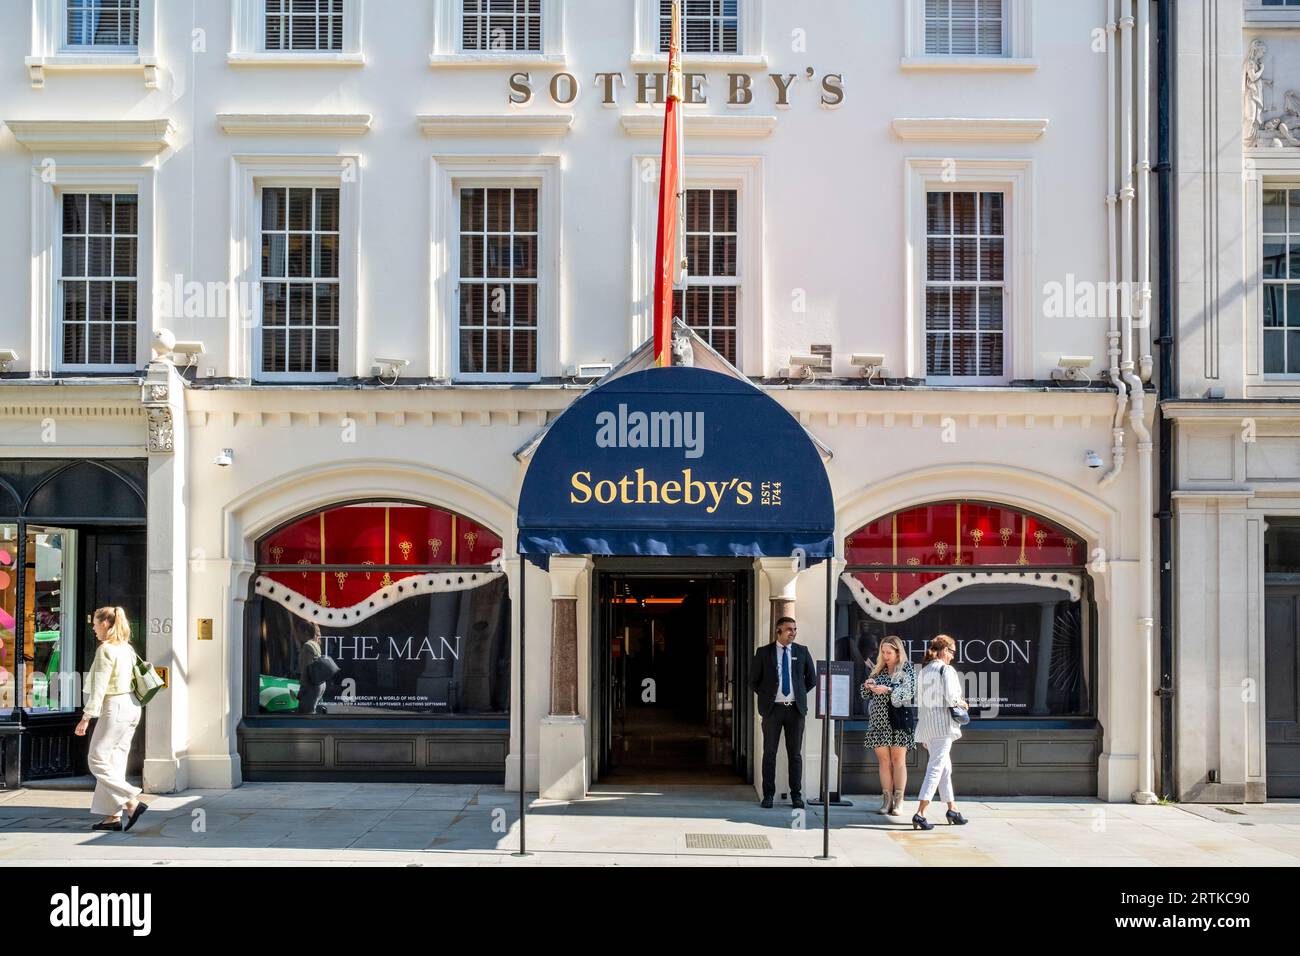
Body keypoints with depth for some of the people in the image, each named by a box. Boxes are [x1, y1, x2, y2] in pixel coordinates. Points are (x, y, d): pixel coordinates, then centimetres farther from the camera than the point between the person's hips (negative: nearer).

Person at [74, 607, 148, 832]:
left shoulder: (106, 649, -13)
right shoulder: (127, 648, 12)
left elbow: (99, 687, -17)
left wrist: (86, 717, -14)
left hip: (115, 707, -9)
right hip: (132, 706, 9)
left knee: (97, 760, -2)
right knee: (115, 761, 10)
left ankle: (132, 801, -10)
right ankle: (113, 816, 10)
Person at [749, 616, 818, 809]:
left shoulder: (802, 652, 6)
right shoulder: (763, 653, 1)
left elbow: (812, 679, 15)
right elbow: (753, 681, 7)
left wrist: (800, 695, 9)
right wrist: (766, 696, 3)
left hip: (795, 708, 1)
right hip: (773, 709, -1)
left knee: (795, 754, 5)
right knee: (769, 753, 3)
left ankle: (796, 795, 11)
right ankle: (768, 794, 9)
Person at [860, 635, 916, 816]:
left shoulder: (907, 669, 1)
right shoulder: (877, 669, 14)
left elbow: (909, 692, -10)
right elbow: (866, 694, 16)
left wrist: (888, 690, -21)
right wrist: (867, 686, -6)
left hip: (898, 720, -4)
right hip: (878, 720, 4)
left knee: (898, 759, 0)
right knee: (883, 760, 4)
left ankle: (898, 801, 2)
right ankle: (886, 800, 7)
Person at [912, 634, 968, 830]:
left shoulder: (924, 671, 14)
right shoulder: (946, 669, -9)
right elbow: (951, 698, -20)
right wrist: (962, 703, 4)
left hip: (926, 724, 8)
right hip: (942, 724, -8)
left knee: (945, 767, 19)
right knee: (936, 768, -8)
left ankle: (952, 809, 28)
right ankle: (920, 814, -14)